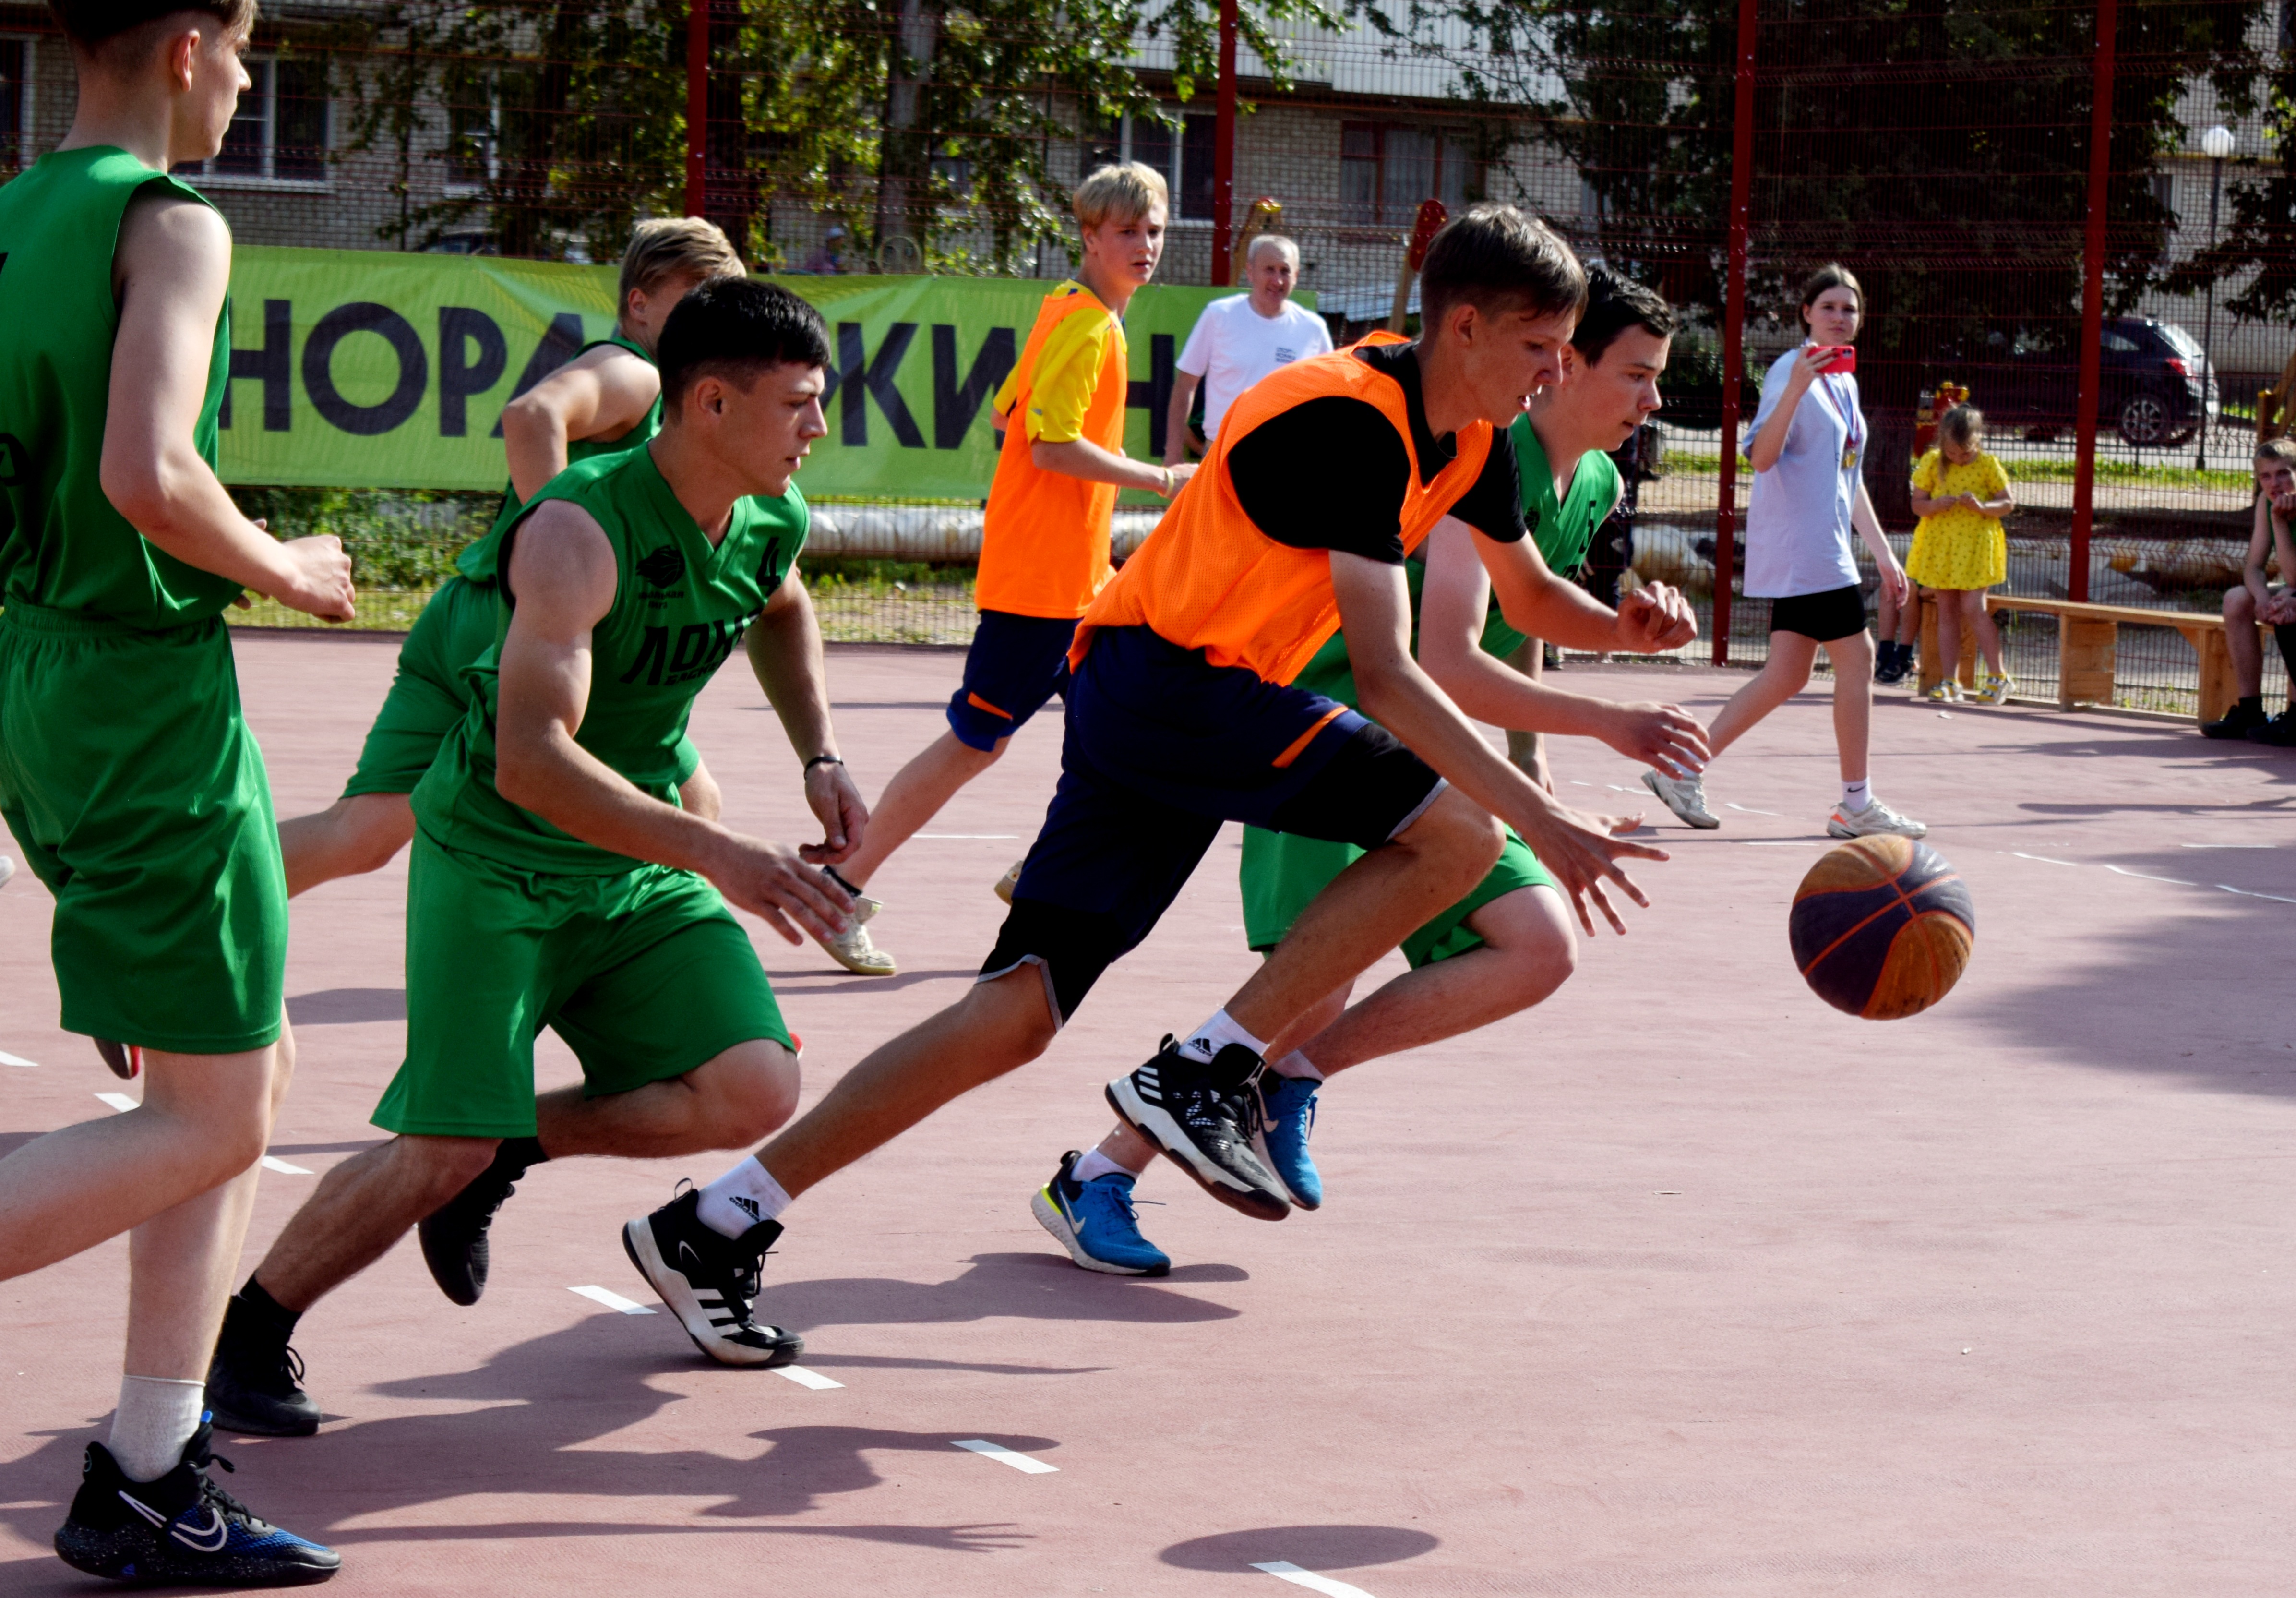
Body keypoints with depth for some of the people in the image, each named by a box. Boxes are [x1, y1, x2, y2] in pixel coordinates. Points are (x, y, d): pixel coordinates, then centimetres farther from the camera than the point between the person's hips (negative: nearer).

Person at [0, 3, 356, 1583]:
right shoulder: (172, 223, -13)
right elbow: (146, 475, -26)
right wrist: (283, 569, -9)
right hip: (152, 695, -9)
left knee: (251, 1066, 15)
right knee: (215, 1122, -2)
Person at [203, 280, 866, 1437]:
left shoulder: (772, 522, -3)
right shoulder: (581, 529, -27)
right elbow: (530, 761, -38)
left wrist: (818, 755, 12)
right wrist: (717, 854, -44)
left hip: (639, 868, 7)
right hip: (494, 862, -7)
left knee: (754, 1093, -12)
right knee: (443, 1149, -17)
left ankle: (508, 1150, 10)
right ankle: (247, 1330, 7)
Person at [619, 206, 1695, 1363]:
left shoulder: (1471, 436, 11)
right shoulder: (1353, 423, -18)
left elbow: (1529, 594, 27)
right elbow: (1385, 675, -25)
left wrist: (1618, 626, 5)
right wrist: (1540, 821, -28)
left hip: (1136, 701, 9)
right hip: (1168, 674, -9)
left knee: (1022, 1009, 1)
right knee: (1455, 831, -15)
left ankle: (718, 1223, -3)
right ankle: (1200, 1074, -10)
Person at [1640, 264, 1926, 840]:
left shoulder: (1846, 383, 18)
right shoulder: (1791, 369, -9)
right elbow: (1762, 457, -20)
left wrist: (1883, 553, 23)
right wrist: (1796, 388, -33)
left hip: (1824, 547, 9)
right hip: (1798, 543, -9)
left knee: (1786, 675, 6)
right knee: (1857, 658, -6)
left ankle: (1682, 770, 10)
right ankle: (1856, 805, 2)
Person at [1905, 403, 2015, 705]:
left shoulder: (1988, 465, -4)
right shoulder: (1932, 463, 1)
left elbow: (2008, 503, -1)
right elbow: (1917, 504, 3)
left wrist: (1982, 506, -20)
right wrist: (1936, 505, -19)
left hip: (1976, 547, -3)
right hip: (1940, 544, 3)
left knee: (1973, 608, -11)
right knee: (1947, 612, 5)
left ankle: (1998, 677, -1)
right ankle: (1950, 681, 9)